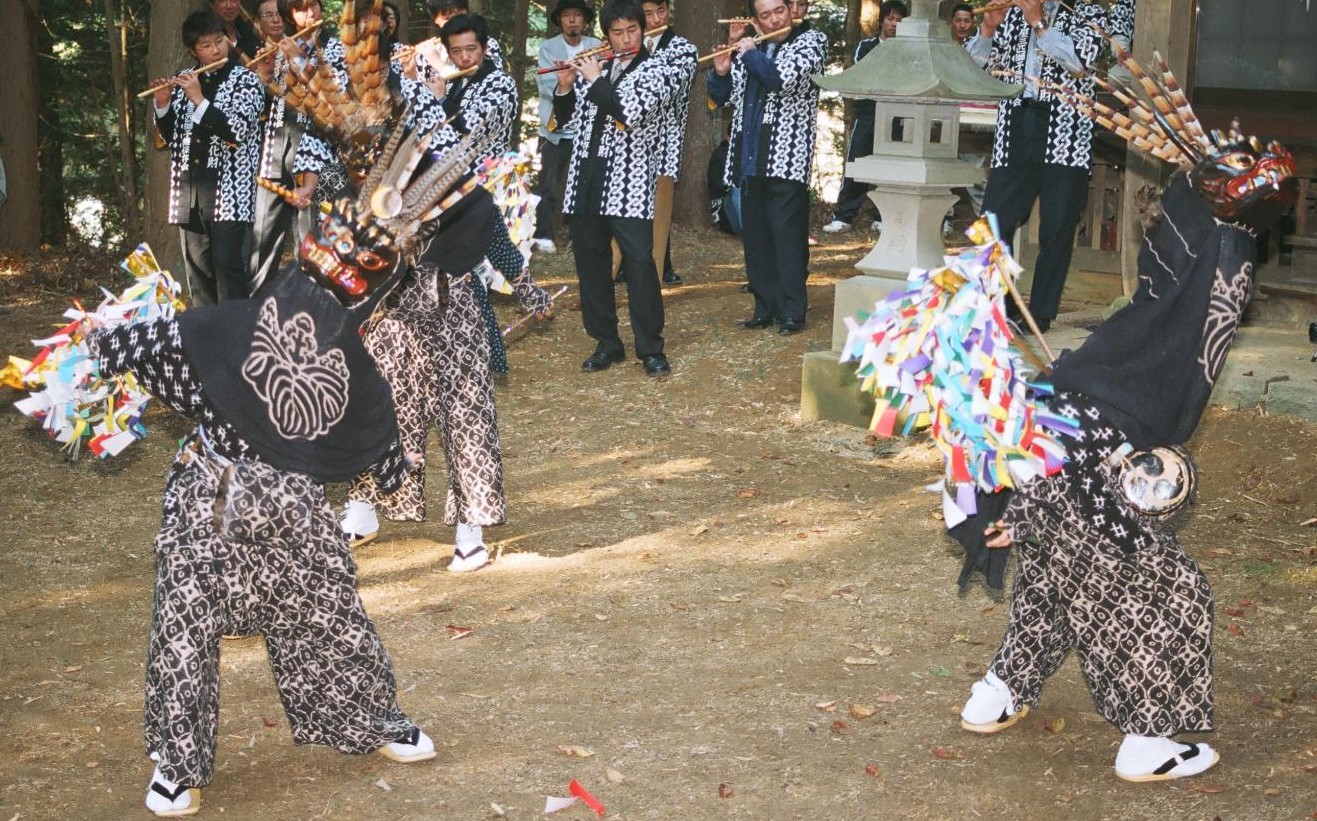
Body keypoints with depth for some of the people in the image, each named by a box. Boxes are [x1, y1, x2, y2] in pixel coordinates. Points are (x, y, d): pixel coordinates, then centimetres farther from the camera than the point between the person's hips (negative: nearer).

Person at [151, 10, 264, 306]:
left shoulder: (245, 80, 1)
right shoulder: (184, 82, 14)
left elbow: (238, 131, -13)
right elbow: (169, 138, 15)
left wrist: (199, 100, -14)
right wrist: (162, 105, -2)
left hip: (228, 192, -5)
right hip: (188, 192, 5)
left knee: (228, 269, -9)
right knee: (197, 272, 6)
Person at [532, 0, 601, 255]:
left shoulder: (596, 46, 8)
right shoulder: (548, 48, 2)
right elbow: (549, 85, -12)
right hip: (555, 128, -2)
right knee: (548, 185, -3)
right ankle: (543, 236, 1)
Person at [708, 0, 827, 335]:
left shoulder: (810, 41, 0)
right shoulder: (748, 49, 16)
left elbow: (784, 78, -18)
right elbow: (722, 97, 22)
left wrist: (751, 54, -6)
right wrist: (721, 73, 3)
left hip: (786, 156, -6)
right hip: (750, 158, 6)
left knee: (786, 232, -10)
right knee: (754, 235, 7)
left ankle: (793, 312, -7)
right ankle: (765, 308, 14)